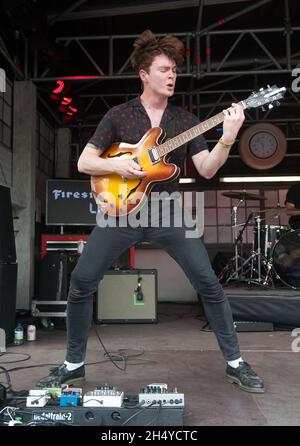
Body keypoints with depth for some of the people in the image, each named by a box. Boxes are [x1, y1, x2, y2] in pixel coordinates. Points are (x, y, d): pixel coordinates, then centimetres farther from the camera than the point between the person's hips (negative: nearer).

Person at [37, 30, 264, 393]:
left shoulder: (186, 119, 8)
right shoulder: (118, 115, 4)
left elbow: (207, 170, -1)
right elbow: (83, 162, 3)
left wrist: (227, 138, -17)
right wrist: (116, 164, -15)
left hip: (167, 212, 1)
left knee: (209, 283, -6)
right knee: (81, 283, -5)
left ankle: (234, 363, 13)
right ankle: (73, 363, 17)